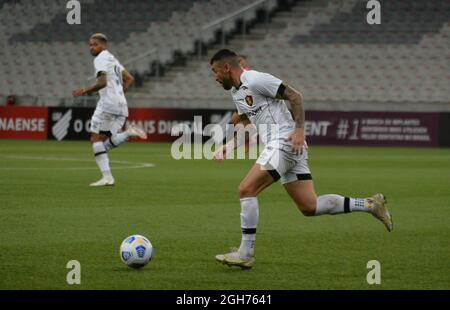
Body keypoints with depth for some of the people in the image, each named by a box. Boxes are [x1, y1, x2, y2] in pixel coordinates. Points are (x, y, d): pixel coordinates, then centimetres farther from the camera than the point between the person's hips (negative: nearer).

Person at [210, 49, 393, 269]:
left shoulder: (255, 80, -10)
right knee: (309, 207, 5)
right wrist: (228, 146, 15)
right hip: (276, 146, 10)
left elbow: (294, 96, -11)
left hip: (286, 142, -10)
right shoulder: (236, 92, 19)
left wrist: (299, 129, -19)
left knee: (246, 190, -14)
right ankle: (369, 204, 12)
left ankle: (245, 253, -11)